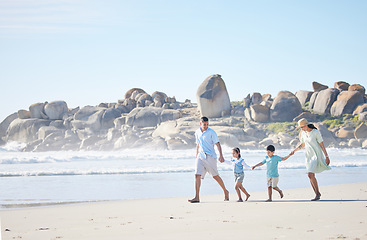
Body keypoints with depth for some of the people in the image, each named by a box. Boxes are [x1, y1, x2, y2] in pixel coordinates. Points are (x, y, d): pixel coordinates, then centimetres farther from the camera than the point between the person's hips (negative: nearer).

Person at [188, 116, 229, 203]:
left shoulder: (211, 132, -6)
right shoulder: (197, 132, 10)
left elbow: (217, 144, -10)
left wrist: (221, 155, -22)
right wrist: (196, 156, 23)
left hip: (210, 156, -4)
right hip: (201, 157, 4)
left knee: (215, 176, 4)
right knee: (197, 175, -10)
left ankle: (225, 192, 25)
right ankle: (197, 197, -11)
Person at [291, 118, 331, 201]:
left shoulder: (316, 132, -13)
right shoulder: (303, 133, 6)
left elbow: (322, 145, -12)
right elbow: (302, 145, 19)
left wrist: (327, 156, -14)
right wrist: (294, 150, 7)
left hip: (316, 155, -7)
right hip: (308, 156, 7)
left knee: (310, 174, -20)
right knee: (311, 176, 5)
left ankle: (318, 193, -10)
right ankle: (317, 194, 15)